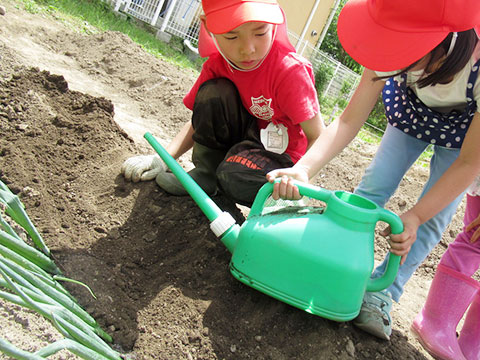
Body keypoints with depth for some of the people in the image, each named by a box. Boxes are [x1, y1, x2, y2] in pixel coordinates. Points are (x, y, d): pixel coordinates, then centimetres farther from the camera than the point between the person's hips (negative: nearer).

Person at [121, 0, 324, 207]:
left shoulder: (289, 71, -26)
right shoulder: (217, 64, -9)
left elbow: (319, 137, -21)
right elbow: (200, 122, 0)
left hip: (281, 154, -4)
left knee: (236, 177, -37)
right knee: (213, 92, -21)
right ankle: (207, 174, -6)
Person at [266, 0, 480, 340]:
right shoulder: (397, 55, -35)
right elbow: (349, 121, -32)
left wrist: (414, 216, -35)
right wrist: (302, 169, -47)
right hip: (413, 111, 2)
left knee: (433, 218, -8)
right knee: (372, 186, -11)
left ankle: (381, 294, 4)